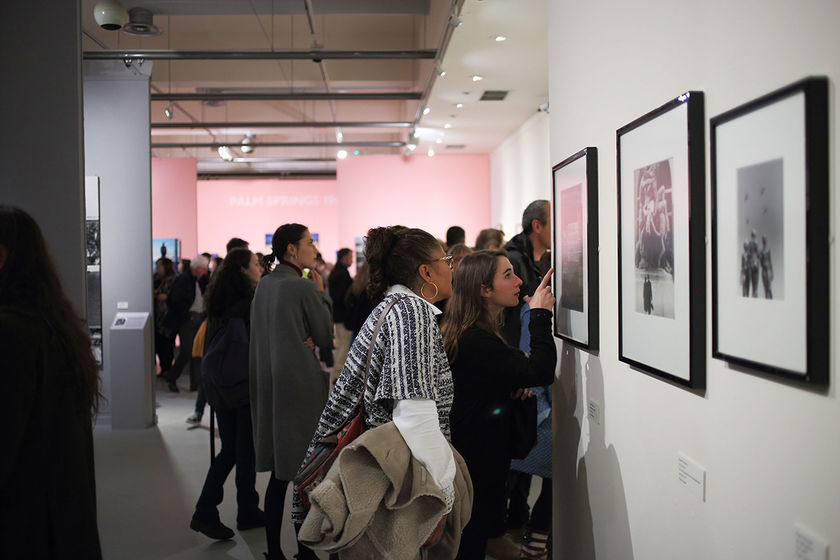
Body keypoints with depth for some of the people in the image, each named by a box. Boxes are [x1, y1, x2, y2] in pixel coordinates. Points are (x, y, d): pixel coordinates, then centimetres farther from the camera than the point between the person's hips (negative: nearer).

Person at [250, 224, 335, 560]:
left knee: (279, 473, 13)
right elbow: (326, 337, -5)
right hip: (301, 384, -8)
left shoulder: (263, 285, 10)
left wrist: (303, 339, 0)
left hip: (267, 384, 8)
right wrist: (321, 293, 1)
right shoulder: (303, 287, -13)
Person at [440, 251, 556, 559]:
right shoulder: (476, 342, -26)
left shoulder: (464, 333, 8)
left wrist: (513, 387, 2)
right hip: (477, 463, -10)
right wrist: (540, 315, -22)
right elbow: (540, 372, -30)